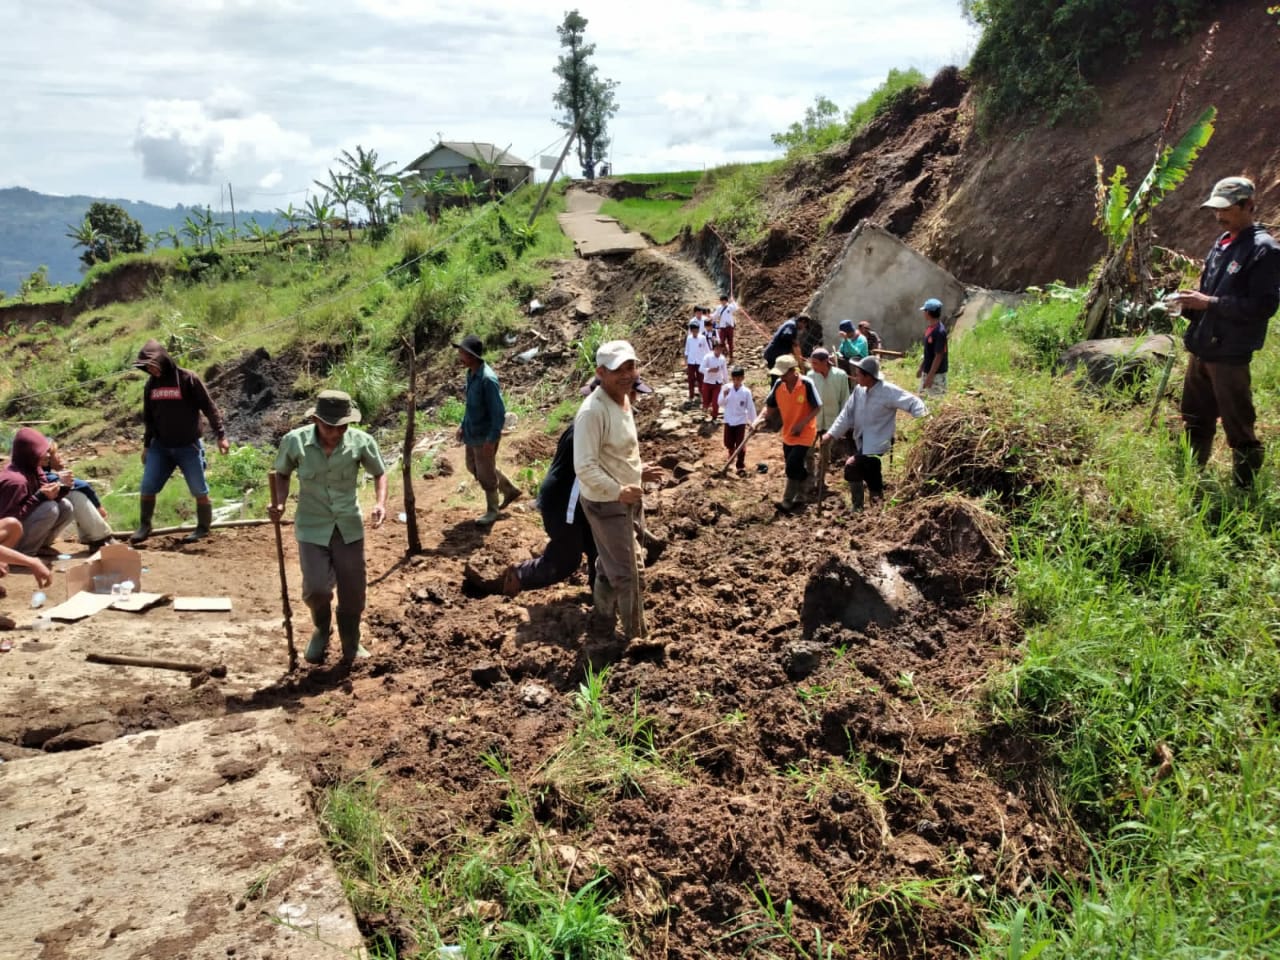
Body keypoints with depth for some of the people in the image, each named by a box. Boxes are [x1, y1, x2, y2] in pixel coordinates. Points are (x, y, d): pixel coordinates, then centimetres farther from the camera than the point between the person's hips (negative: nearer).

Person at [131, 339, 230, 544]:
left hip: (188, 447, -4)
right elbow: (148, 417, 15)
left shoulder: (188, 379, -12)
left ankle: (203, 528, 18)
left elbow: (209, 408, -10)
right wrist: (146, 445, 17)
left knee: (199, 490, 2)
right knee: (147, 488, 1)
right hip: (160, 447, 5)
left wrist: (221, 436, -14)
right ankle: (144, 526, 17)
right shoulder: (151, 384, 5)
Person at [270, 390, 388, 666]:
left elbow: (379, 473, 3)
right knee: (317, 588, -15)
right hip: (312, 527, -1)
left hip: (349, 527, 1)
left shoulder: (361, 442, -15)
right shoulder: (294, 441, -16)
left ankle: (351, 648, 34)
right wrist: (279, 503, -14)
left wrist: (380, 503, -14)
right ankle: (322, 630, 21)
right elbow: (282, 474, 4)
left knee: (353, 593, 9)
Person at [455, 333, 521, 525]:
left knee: (486, 474, 7)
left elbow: (499, 412, -24)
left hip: (484, 436, -9)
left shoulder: (488, 379, -27)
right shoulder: (471, 373, 0)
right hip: (471, 433, 9)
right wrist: (463, 426, 15)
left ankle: (492, 510, 28)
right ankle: (510, 490, 38)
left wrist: (491, 440, -23)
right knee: (473, 467, 23)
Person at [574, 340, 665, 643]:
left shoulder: (624, 400, 4)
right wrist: (618, 491, -31)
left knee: (610, 564, 25)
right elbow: (585, 467, -29)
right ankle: (635, 635, 17)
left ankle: (605, 616, 44)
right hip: (607, 504, -9)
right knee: (627, 572, 2)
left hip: (629, 497, 9)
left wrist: (638, 471, 6)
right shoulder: (592, 411, -27)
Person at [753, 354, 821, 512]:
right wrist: (760, 418, -17)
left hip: (805, 433, -6)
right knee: (796, 466, 17)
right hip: (787, 433, 6)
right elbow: (770, 405, 2)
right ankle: (800, 495, 36)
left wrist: (801, 424, -24)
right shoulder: (778, 384, -8)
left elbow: (817, 408, -16)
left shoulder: (806, 384, -23)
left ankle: (788, 501, -3)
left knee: (793, 465, -13)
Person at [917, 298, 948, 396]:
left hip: (936, 374, -10)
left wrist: (930, 376, -21)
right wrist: (921, 368, 20)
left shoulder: (939, 331, -22)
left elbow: (939, 356, -22)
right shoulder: (930, 328, 6)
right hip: (927, 371, 10)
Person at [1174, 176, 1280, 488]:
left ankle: (1246, 488, 11)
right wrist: (1190, 303, 2)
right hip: (1202, 348, 8)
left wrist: (1209, 302, -21)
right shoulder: (1222, 243, 13)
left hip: (1230, 355, -8)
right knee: (1196, 421, 17)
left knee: (1238, 427, 0)